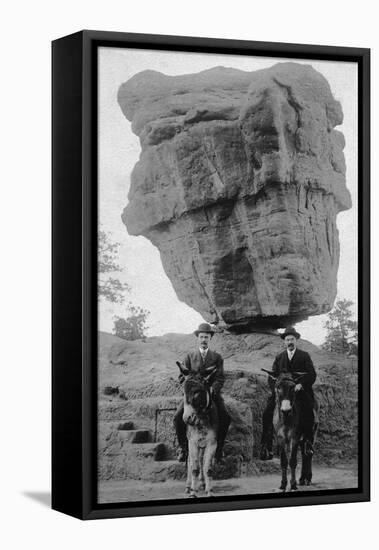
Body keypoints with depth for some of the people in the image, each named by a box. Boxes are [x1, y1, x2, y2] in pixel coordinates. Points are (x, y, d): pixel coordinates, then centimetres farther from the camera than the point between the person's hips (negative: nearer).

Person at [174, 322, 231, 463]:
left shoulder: (217, 358, 10)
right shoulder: (190, 357, 12)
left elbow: (220, 378, 1)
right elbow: (183, 376, 7)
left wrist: (212, 388, -19)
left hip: (212, 393, 0)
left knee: (225, 418, -24)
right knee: (178, 417, -22)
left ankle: (219, 448, -8)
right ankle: (183, 447, -3)